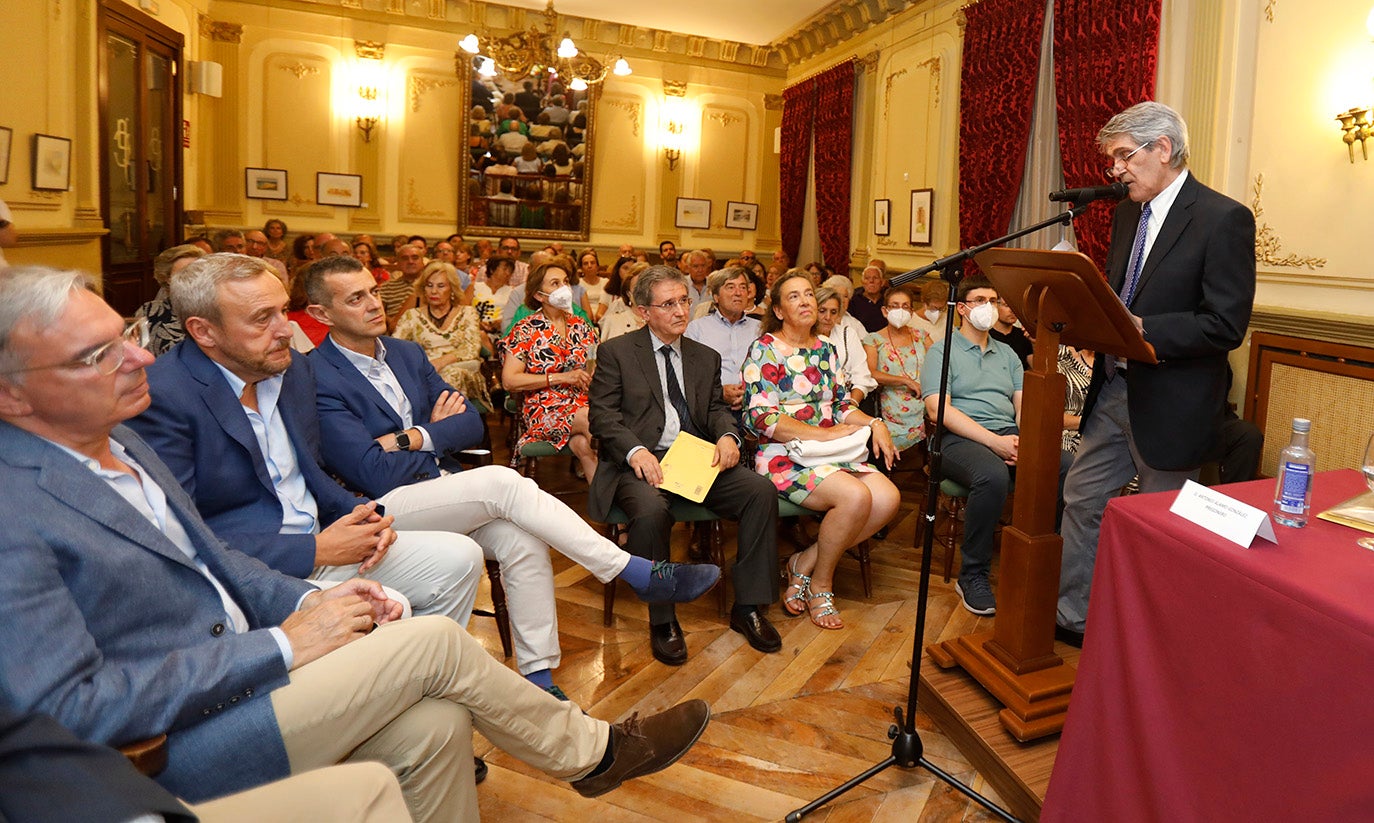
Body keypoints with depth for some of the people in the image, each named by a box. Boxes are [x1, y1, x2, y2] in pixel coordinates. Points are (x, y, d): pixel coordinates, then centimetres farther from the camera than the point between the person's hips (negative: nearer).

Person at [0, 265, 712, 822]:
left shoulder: (116, 441, 8)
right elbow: (69, 708, -24)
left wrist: (306, 601, -2)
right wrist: (280, 646, -22)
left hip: (240, 676, 8)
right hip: (167, 749, -8)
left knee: (434, 723, -12)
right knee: (435, 640, -15)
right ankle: (592, 752, 9)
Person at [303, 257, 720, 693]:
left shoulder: (407, 353, 13)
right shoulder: (319, 381, -10)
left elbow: (471, 425, 9)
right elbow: (376, 475, -17)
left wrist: (414, 438, -8)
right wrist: (438, 433, -3)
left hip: (441, 489, 7)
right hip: (385, 510, -6)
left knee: (522, 539, -23)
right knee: (503, 482, -28)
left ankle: (539, 678, -14)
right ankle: (642, 575, -22)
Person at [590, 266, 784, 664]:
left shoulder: (706, 358, 21)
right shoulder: (615, 352, 6)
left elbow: (716, 408, 17)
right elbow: (603, 415, -2)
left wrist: (727, 435, -7)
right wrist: (636, 451, -20)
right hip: (643, 461, -4)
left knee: (761, 491, -20)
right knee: (651, 510, -36)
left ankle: (748, 606, -7)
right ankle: (662, 621, -15)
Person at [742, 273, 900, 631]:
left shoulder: (826, 349, 18)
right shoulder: (764, 350, -4)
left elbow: (842, 405, 19)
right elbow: (760, 417, -14)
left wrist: (874, 423, -2)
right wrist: (825, 433, -16)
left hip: (831, 453, 7)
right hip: (783, 455, -7)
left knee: (888, 498, -17)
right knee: (855, 496, -29)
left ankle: (804, 563, -2)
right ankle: (820, 584, -4)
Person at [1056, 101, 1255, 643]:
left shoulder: (1224, 218, -13)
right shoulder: (1128, 213, 10)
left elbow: (1226, 326, -19)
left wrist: (1142, 329, -26)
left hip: (1170, 404, -7)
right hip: (1114, 389, 7)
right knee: (1081, 498, 12)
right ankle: (1072, 614, 27)